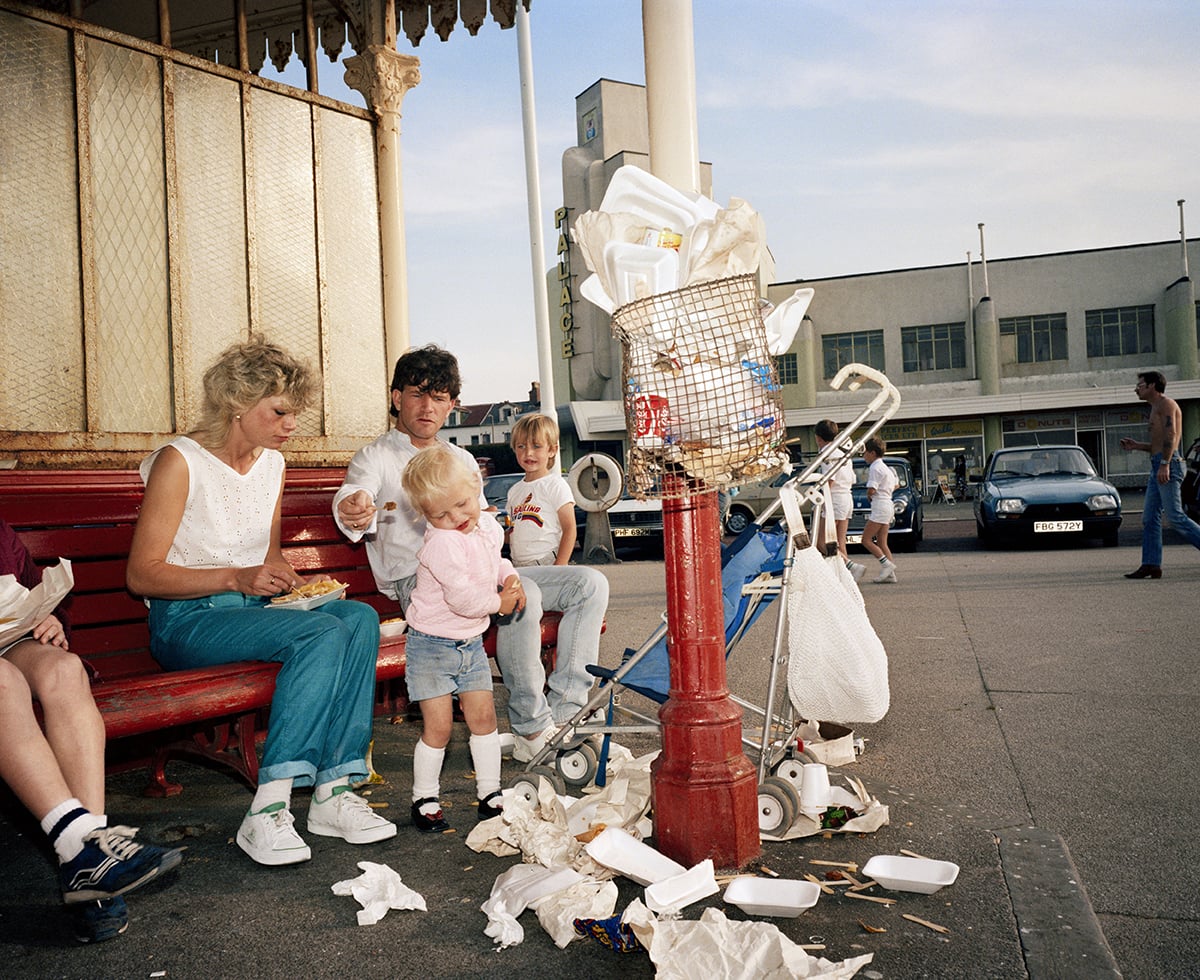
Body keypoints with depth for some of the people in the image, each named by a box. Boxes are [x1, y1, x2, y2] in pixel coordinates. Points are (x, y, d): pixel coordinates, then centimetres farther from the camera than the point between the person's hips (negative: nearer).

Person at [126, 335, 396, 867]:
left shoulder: (271, 463, 12)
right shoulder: (179, 462, -10)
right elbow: (142, 574, -13)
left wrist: (293, 581, 1)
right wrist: (236, 578, -23)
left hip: (254, 607, 7)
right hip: (187, 621, -6)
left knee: (360, 617, -22)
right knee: (321, 633, -31)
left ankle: (333, 790, -24)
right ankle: (266, 813, -30)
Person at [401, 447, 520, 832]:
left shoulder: (489, 527, 1)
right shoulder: (441, 543, -25)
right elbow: (462, 598, -28)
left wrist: (510, 577, 0)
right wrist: (499, 603, -12)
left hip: (471, 643, 7)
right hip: (432, 645, -6)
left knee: (484, 716, 7)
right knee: (438, 726, -3)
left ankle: (489, 794, 20)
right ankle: (424, 800, 15)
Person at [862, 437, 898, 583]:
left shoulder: (875, 468, -12)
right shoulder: (885, 467, 18)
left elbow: (871, 490, -19)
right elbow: (895, 485, 28)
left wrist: (868, 496, 1)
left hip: (880, 507, -10)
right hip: (887, 505, 10)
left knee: (866, 540, -7)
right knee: (881, 542, 8)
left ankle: (886, 564, -12)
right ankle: (890, 574, 4)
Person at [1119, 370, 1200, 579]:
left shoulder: (1166, 404, -5)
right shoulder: (1156, 408, 24)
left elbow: (1170, 436, -18)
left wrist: (1164, 464, -26)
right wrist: (1136, 446, 18)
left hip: (1168, 464, -10)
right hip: (1158, 466, 10)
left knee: (1175, 516, -12)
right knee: (1149, 518, 5)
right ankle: (1151, 565, 4)